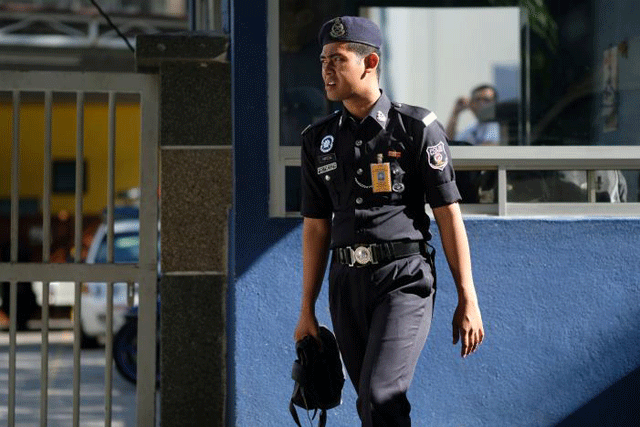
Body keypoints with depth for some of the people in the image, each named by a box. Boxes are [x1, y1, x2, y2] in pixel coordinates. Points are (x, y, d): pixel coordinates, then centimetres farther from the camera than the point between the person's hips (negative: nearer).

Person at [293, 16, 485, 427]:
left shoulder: (417, 128, -3)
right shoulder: (319, 139, 10)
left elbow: (449, 215, -4)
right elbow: (316, 227, 14)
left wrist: (467, 299, -7)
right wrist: (307, 310, 12)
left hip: (404, 280, -5)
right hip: (348, 284, 5)